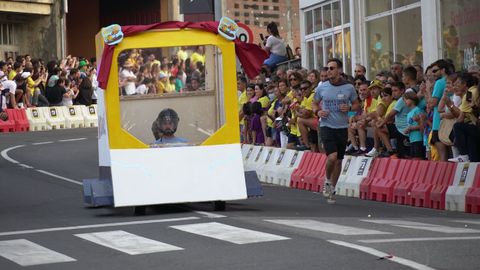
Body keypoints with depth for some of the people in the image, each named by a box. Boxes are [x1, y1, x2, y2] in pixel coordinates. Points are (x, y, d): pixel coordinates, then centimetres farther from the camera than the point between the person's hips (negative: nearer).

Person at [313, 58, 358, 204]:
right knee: (332, 156, -19)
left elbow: (356, 104, 10)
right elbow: (315, 104, 13)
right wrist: (318, 112, -9)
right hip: (326, 126, -2)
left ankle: (332, 188, 26)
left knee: (338, 160, 10)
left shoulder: (349, 88, -1)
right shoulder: (322, 88, -1)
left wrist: (349, 107, -12)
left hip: (342, 127, 2)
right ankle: (327, 181, 9)